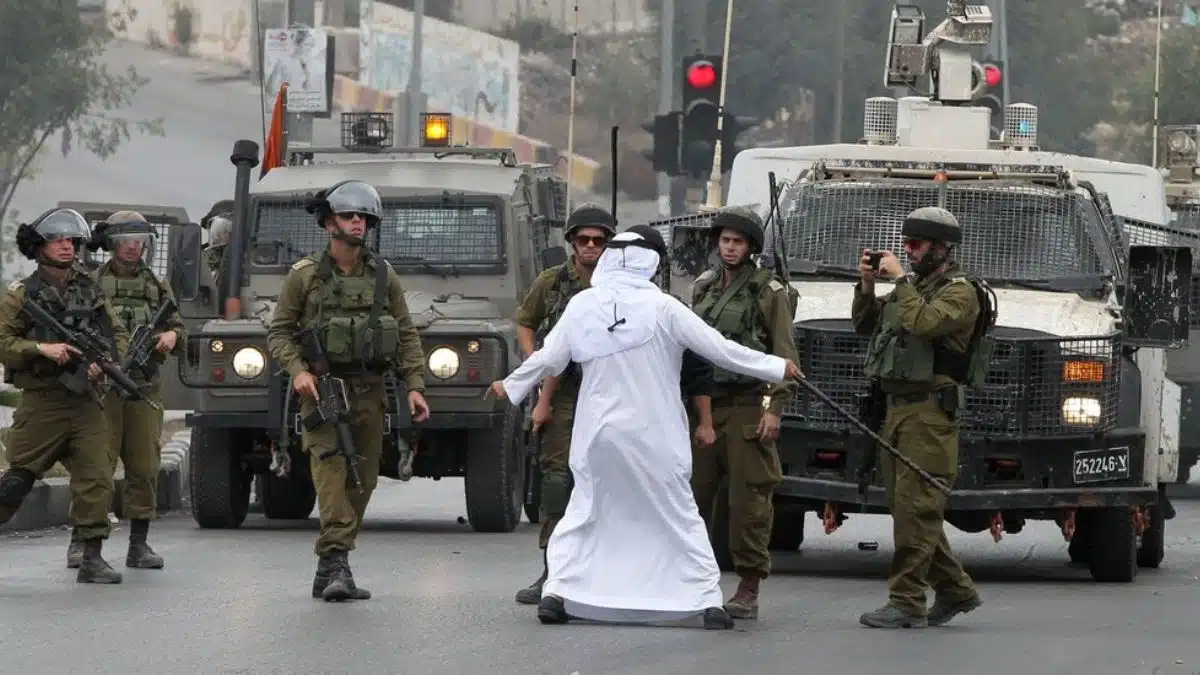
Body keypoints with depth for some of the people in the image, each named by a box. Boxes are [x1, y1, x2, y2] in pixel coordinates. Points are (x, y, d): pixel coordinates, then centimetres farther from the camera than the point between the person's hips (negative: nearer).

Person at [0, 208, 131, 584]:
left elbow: (119, 335, 14)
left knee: (96, 479, -7)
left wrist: (105, 360, -6)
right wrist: (41, 348, -19)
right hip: (40, 402, -3)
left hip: (85, 402, 3)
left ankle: (92, 559, -3)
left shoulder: (91, 292, 13)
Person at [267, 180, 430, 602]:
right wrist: (297, 370, -13)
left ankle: (328, 573, 11)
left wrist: (415, 385, 2)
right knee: (330, 468, -19)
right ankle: (336, 561, -28)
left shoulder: (383, 275, 10)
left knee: (362, 480, 4)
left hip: (369, 392, 4)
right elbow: (279, 331, 4)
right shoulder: (305, 275, 2)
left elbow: (406, 335, 12)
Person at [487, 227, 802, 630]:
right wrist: (777, 368, 2)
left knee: (583, 512, 15)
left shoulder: (583, 306, -4)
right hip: (654, 434, -2)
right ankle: (707, 600, 3)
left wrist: (511, 387, 21)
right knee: (680, 517, 7)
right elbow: (719, 350, -9)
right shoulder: (661, 308, -12)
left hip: (599, 432, 2)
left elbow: (548, 359, 2)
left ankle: (556, 591, 4)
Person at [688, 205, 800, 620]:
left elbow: (784, 355, -5)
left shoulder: (770, 291, -1)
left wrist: (775, 407, -13)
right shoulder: (703, 288, 16)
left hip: (747, 409, -5)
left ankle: (748, 590, -2)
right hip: (703, 404, 5)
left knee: (749, 500, -5)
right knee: (692, 493, 3)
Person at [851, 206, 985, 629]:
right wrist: (867, 285, 8)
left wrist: (900, 280, -15)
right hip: (897, 409, 10)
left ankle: (907, 603, -13)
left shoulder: (959, 292, -7)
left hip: (929, 414, -10)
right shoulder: (914, 287, 22)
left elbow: (923, 323, -24)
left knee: (915, 507, -12)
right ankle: (955, 590, 20)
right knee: (908, 508, 11)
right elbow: (865, 324, 23)